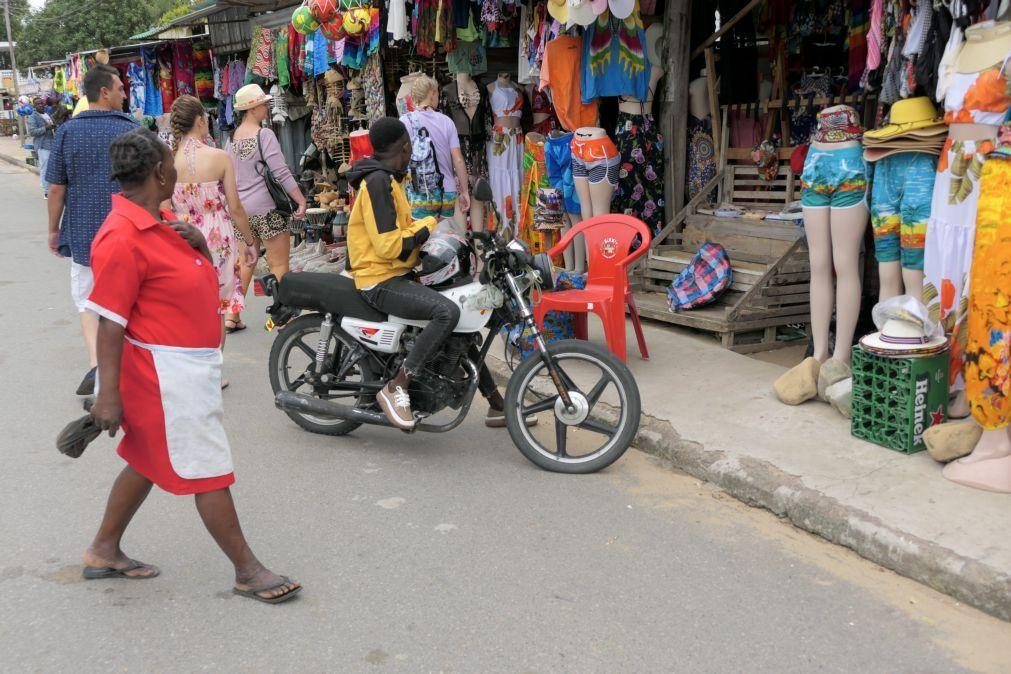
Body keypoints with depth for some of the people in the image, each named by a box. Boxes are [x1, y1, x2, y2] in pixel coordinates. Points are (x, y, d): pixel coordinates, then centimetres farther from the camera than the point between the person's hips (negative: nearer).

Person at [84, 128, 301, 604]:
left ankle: (104, 551, 35)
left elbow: (201, 278, 18)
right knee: (209, 471, -1)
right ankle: (248, 572, 11)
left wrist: (199, 243, -4)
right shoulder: (123, 238, -21)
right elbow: (110, 321, -21)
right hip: (166, 371, -10)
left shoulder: (159, 222, 9)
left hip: (189, 366, 10)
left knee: (148, 459, 21)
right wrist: (108, 394, -22)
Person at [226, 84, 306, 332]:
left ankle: (232, 316, 15)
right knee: (279, 264, -1)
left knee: (245, 262, 14)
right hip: (266, 207, -7)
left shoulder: (234, 137, 10)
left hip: (241, 207, 7)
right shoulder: (264, 134, -12)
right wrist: (301, 200, -15)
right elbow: (281, 173, -17)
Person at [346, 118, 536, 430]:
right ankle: (396, 388, -23)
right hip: (381, 281, -11)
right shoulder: (378, 182, -17)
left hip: (397, 276, 11)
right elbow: (389, 245, -23)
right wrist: (428, 227, -11)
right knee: (448, 312, -31)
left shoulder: (386, 179, 15)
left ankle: (498, 406, 21)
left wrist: (424, 228, 2)